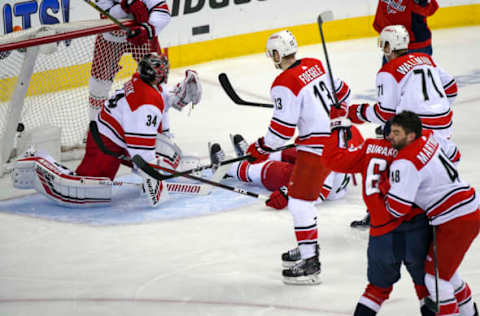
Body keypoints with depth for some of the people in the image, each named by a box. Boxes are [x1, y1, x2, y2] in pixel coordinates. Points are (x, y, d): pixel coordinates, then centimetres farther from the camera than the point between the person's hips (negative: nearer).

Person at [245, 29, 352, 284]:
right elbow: (341, 91, 20)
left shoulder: (285, 84, -18)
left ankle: (310, 264, -10)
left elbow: (283, 129, -19)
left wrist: (261, 149, -4)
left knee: (300, 201, -7)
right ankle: (308, 247, 31)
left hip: (316, 147, -10)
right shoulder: (316, 65, 8)